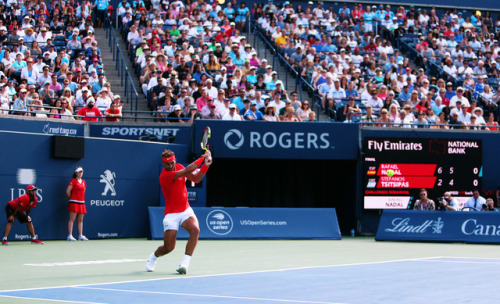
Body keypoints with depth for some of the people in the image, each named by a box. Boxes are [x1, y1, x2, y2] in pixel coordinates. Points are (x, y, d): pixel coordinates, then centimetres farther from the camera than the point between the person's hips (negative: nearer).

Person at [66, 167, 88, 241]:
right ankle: (70, 236, -9)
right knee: (72, 219, -7)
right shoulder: (73, 181, -5)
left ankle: (80, 235, 9)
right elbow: (68, 191, -8)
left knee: (80, 220, 7)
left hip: (82, 203, 6)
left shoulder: (83, 182, 14)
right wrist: (71, 198, 2)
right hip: (74, 202, -6)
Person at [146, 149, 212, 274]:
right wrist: (203, 157, -19)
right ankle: (154, 256, 32)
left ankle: (184, 264, -24)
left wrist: (205, 165, -9)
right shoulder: (164, 176, -21)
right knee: (169, 247, -5)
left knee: (195, 230, -26)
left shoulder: (179, 167, 3)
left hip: (186, 210, 5)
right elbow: (188, 170, -26)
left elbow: (196, 178, 6)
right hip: (171, 214, -5)